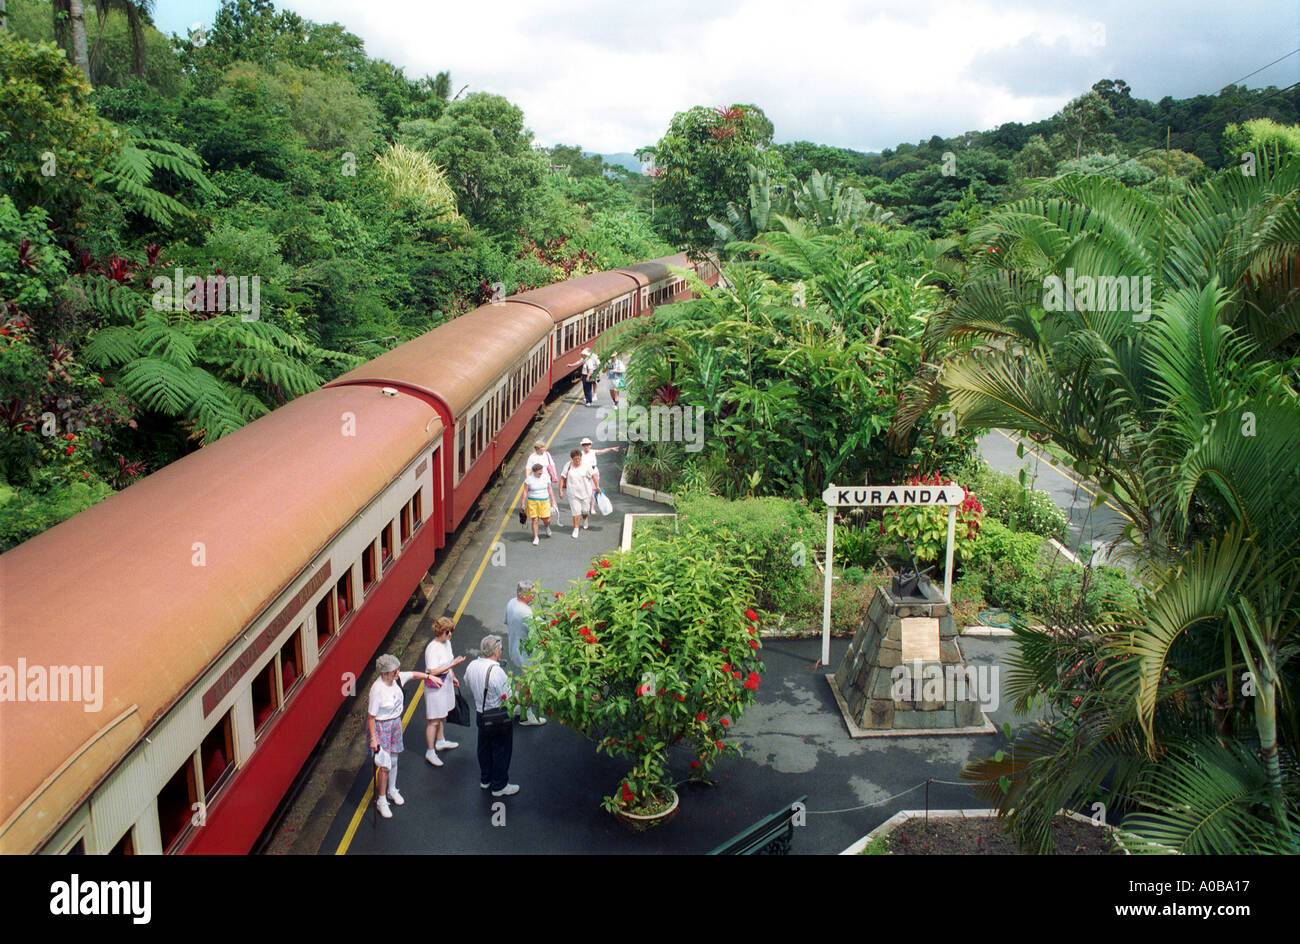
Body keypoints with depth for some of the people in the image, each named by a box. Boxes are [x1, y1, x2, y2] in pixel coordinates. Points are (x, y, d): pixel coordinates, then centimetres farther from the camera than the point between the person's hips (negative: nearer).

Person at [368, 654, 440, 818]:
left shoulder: (397, 678, -10)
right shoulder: (377, 690, -29)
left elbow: (414, 674, 13)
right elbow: (371, 716, -24)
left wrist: (429, 677, 6)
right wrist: (373, 738, -23)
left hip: (395, 722, 7)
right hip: (381, 726, -7)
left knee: (393, 760, 20)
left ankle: (392, 790, 43)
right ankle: (381, 800, 18)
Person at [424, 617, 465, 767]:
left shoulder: (447, 643, 2)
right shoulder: (432, 649, -25)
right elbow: (433, 671, -28)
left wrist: (453, 677, 22)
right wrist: (453, 664, -29)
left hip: (445, 683, 9)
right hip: (434, 686, -9)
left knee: (442, 715, 24)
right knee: (434, 720, -1)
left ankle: (440, 741, 43)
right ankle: (430, 752, 9)